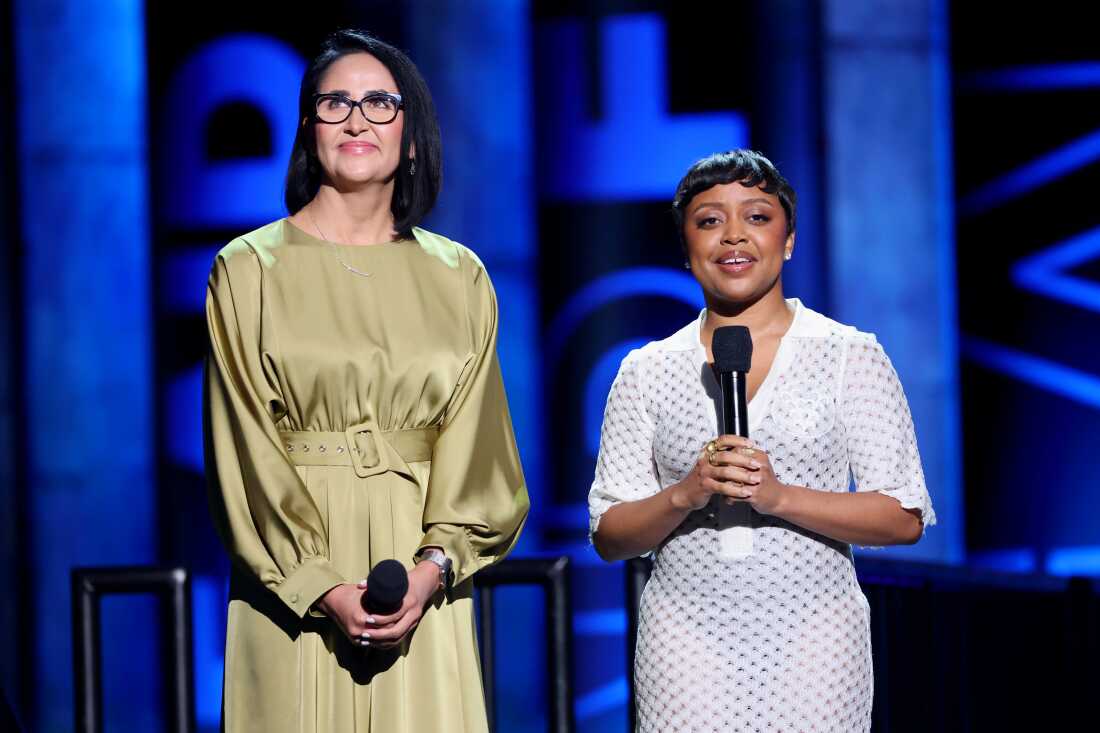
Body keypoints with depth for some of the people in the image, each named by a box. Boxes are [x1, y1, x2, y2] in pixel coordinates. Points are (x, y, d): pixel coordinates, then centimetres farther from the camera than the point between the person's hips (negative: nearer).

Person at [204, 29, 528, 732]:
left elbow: (471, 445, 5)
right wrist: (322, 587, -14)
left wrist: (433, 564, -12)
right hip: (292, 584, -2)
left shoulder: (459, 278, 10)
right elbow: (248, 453, -4)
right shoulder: (250, 268, 2)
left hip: (422, 587, 2)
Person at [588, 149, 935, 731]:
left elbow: (905, 519, -3)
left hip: (812, 635, -1)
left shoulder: (851, 356, 2)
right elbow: (608, 537, 6)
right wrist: (683, 496, -13)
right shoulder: (646, 372, 7)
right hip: (687, 637, 1)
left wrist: (780, 497, -16)